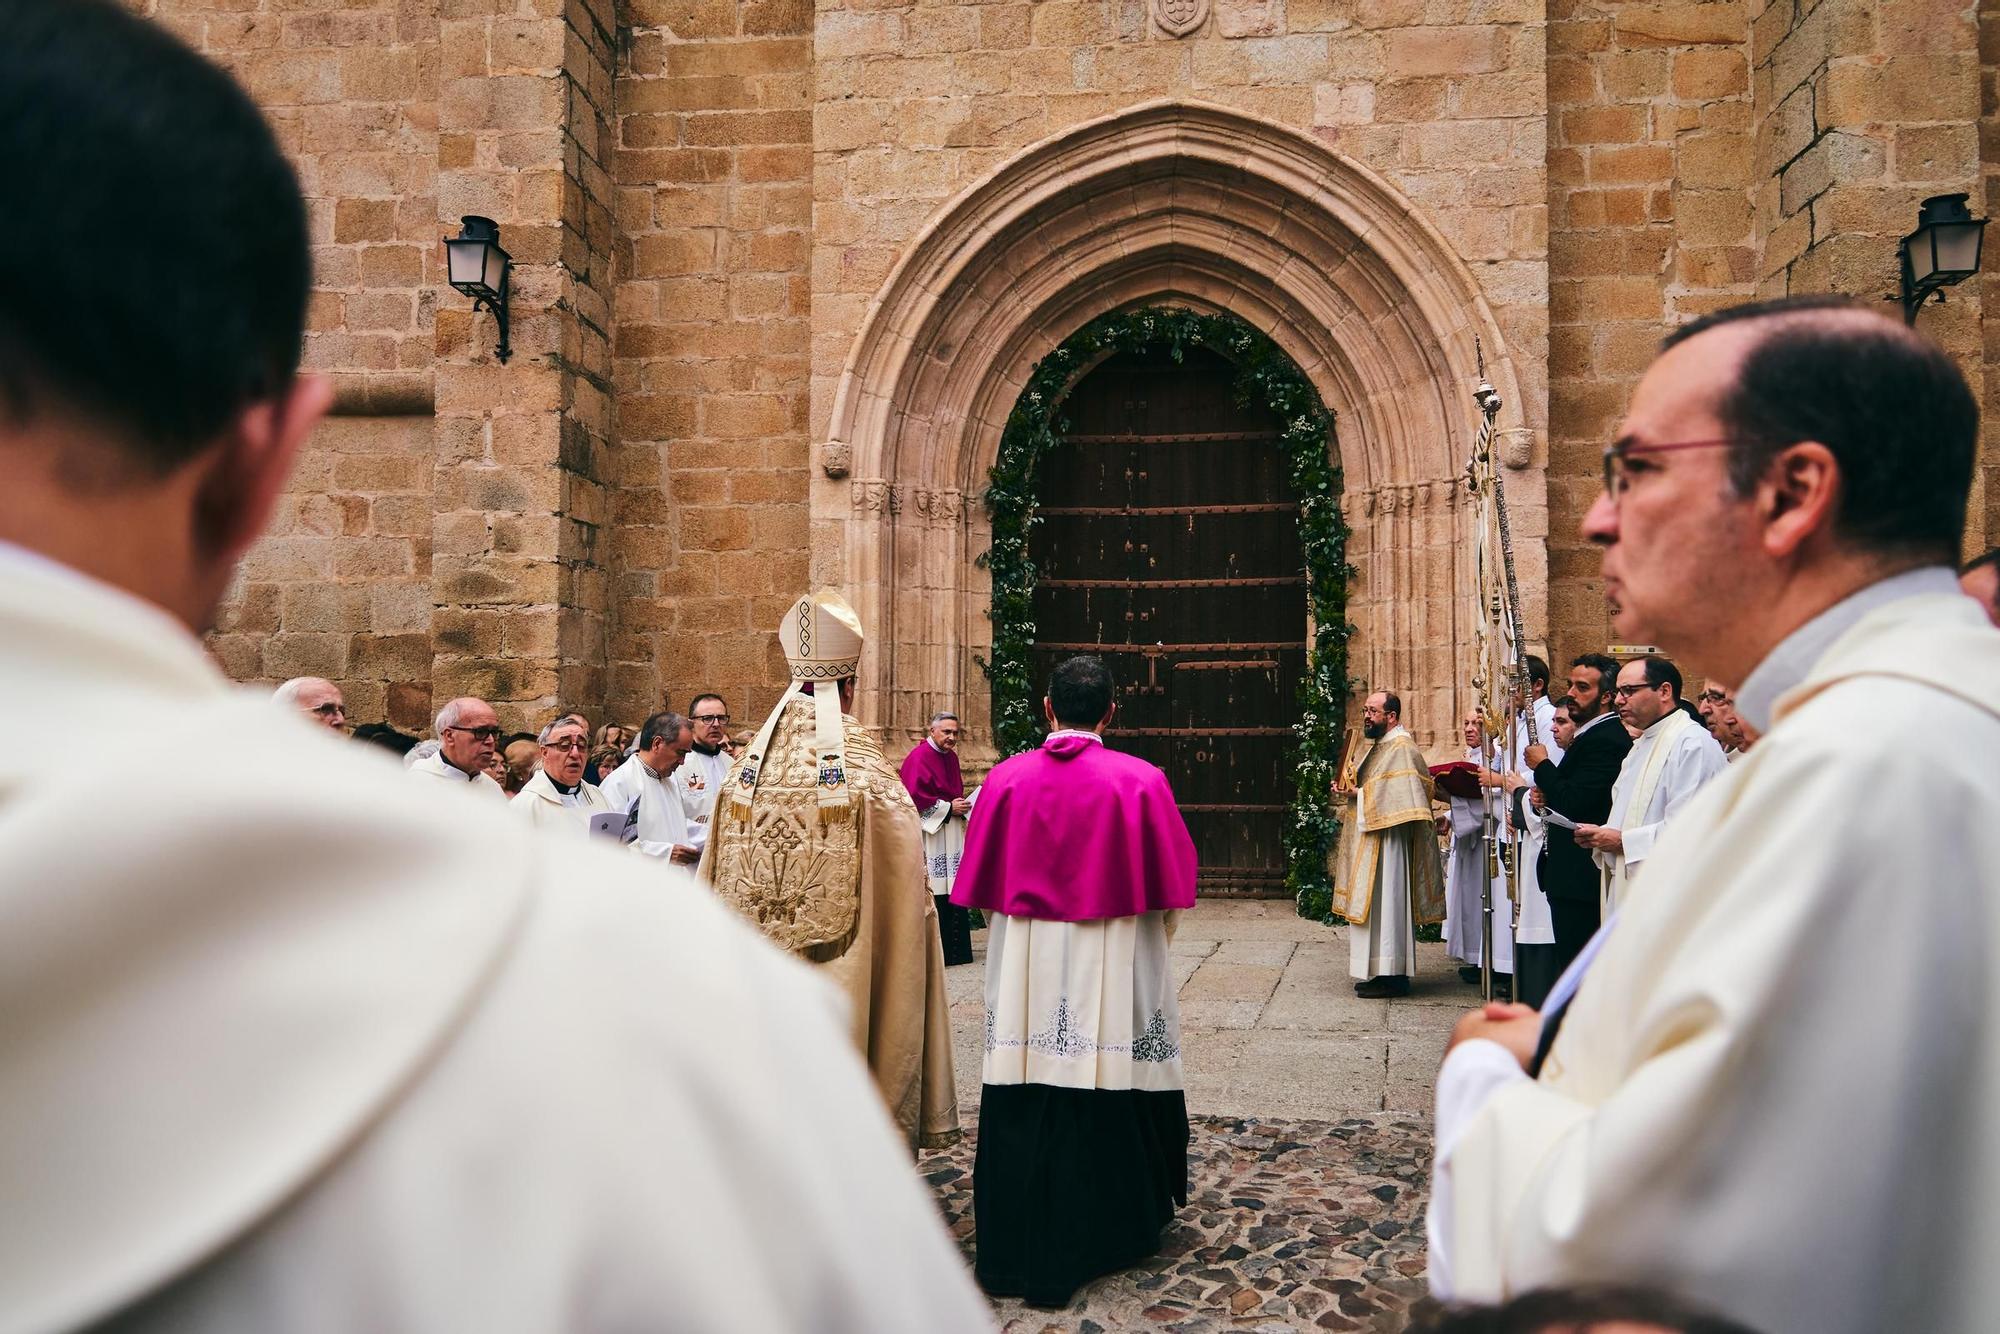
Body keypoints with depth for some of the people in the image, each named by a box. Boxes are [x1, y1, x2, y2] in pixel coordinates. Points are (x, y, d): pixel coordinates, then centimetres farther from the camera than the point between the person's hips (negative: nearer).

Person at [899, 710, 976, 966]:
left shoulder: (951, 756, 16)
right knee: (934, 897, -9)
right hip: (930, 836, -8)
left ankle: (956, 951, 14)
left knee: (955, 894, 8)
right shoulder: (918, 758, -11)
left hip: (953, 834, 8)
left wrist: (961, 805, 6)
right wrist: (949, 807, -14)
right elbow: (914, 797, -19)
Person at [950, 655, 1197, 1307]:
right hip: (1114, 971, -1)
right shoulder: (1141, 781, -9)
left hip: (1023, 968, 2)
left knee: (1026, 1105, 8)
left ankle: (1017, 1246, 17)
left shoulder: (1005, 779, -4)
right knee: (1107, 1102, 10)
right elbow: (1170, 885, -1)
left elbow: (981, 887, 4)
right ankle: (1107, 1234, 25)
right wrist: (1149, 937, 18)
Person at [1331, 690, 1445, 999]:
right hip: (1366, 840, 10)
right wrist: (1346, 789, 4)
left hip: (1388, 842, -10)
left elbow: (1398, 796, -24)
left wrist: (1356, 794, -17)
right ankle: (1378, 972, 18)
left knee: (1385, 902, -7)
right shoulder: (1371, 746, 16)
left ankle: (1391, 976, -1)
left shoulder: (1401, 748, -15)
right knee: (1371, 903, 12)